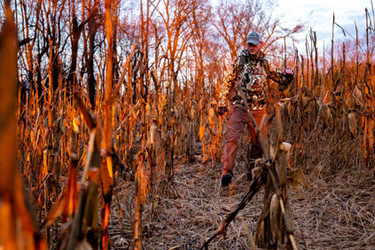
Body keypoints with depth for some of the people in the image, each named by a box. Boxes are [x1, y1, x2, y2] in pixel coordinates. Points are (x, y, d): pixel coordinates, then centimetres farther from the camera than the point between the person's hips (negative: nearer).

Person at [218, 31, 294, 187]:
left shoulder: (265, 64, 12)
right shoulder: (239, 60, 5)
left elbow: (280, 79, 23)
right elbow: (227, 82, 4)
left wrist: (287, 76, -1)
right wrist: (222, 103, -1)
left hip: (258, 110, 3)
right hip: (239, 107, -3)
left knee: (258, 142, 9)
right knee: (232, 138, -17)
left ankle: (253, 173, 24)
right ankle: (227, 172, -21)